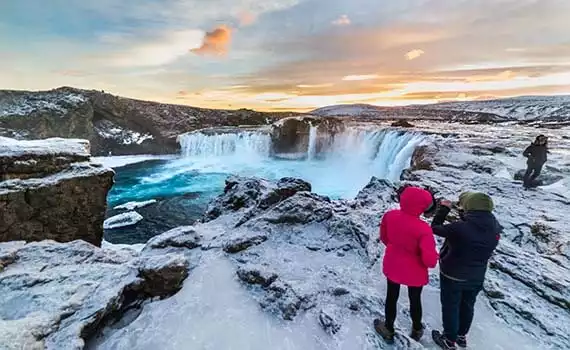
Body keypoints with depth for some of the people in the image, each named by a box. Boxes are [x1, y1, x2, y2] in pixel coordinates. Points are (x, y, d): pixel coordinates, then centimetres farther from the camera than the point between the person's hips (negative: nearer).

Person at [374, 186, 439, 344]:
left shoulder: (389, 216, -20)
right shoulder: (423, 229, -33)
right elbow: (430, 260, -26)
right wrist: (434, 260, -2)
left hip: (392, 266, 3)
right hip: (414, 272, -2)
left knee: (392, 297, 24)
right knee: (415, 300, 25)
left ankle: (389, 330, 44)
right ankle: (417, 330, 51)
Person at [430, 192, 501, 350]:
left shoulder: (459, 228, -31)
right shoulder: (495, 229, -12)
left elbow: (435, 228, -17)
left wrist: (444, 208, -6)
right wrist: (464, 214, 3)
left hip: (452, 276, -5)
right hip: (476, 277, 6)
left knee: (450, 307, 15)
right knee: (467, 306, 26)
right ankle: (461, 335, 47)